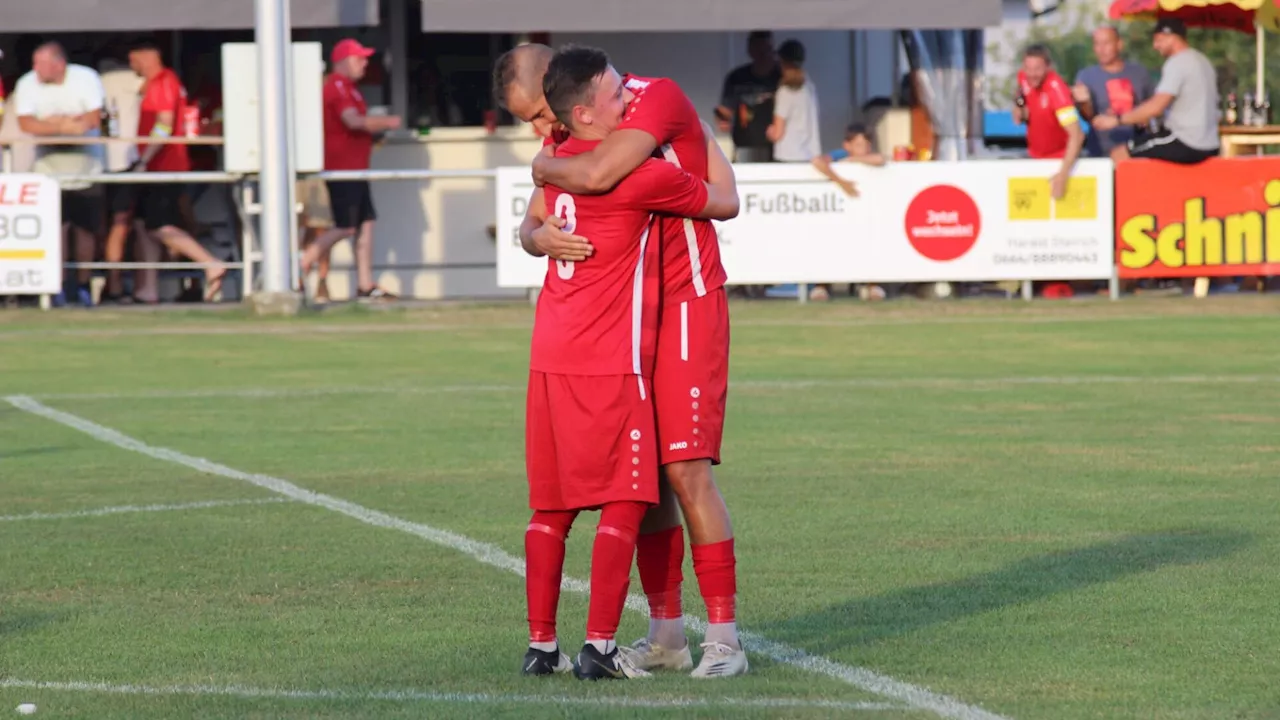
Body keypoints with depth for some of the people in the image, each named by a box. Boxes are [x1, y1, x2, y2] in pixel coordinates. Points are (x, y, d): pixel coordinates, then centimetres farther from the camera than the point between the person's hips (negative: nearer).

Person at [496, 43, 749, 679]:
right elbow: (530, 226, 10)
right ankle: (665, 634, 10)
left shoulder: (657, 100, -15)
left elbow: (596, 176, -30)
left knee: (686, 471, -12)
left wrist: (545, 167, -10)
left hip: (685, 307, -7)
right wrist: (541, 236, -15)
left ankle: (724, 638, -8)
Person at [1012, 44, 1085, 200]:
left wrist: (1063, 174, -41)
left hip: (1059, 158, -6)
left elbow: (1076, 135, -35)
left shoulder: (1056, 88, -30)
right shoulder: (1023, 78, -9)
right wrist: (1020, 104, -15)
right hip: (1034, 157, 6)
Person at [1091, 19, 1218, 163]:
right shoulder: (1202, 61, 16)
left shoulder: (1177, 63, -14)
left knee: (1119, 155, -3)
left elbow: (1156, 107, -21)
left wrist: (1117, 120, -12)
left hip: (1185, 145, -10)